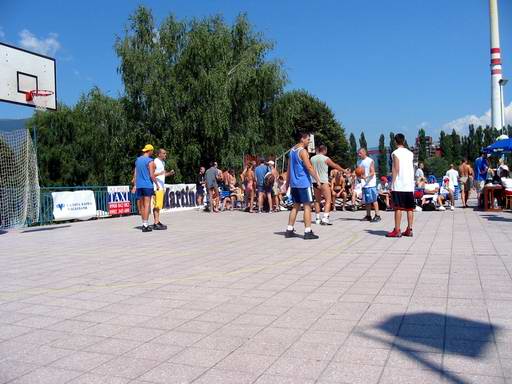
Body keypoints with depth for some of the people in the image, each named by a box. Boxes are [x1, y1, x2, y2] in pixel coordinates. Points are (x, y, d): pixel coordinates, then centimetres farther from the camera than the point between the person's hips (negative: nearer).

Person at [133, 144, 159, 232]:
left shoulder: (137, 160, 13)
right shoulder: (150, 161, -8)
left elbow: (135, 174, 13)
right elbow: (152, 175, -13)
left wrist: (135, 185, 16)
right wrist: (157, 185, -3)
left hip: (139, 185, 7)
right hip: (148, 185, -7)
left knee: (142, 205, 12)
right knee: (147, 205, -6)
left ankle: (143, 224, 17)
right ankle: (145, 225, -10)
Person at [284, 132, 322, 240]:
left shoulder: (292, 150, 14)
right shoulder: (302, 151, -12)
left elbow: (289, 168, 19)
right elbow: (309, 167, -18)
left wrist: (287, 183, 23)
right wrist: (317, 179, -12)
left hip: (294, 183, 8)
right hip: (303, 183, -8)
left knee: (296, 206, 14)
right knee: (307, 206, -4)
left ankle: (289, 230, 14)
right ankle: (308, 232, -5)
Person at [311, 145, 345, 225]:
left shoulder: (312, 159, 8)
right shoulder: (325, 159, -6)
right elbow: (335, 166, 3)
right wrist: (343, 170, 16)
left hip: (315, 182, 6)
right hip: (323, 181, -6)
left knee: (317, 200, 15)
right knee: (328, 200, -2)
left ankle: (317, 218, 16)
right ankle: (325, 218, -15)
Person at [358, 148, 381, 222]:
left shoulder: (370, 161, -7)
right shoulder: (360, 162, 16)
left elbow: (372, 172, -14)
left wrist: (366, 177, -30)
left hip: (370, 183, -7)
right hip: (364, 184, 8)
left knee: (373, 200, -8)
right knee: (366, 201, 10)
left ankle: (377, 215, -6)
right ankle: (368, 215, 16)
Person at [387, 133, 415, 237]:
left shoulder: (395, 153, -6)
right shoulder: (410, 153, 13)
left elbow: (396, 169, -11)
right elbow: (412, 169, 17)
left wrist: (392, 184, -10)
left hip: (399, 185, -6)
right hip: (410, 185, 6)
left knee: (398, 208, -4)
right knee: (410, 208, 8)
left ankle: (397, 231, -3)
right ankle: (409, 230, 11)